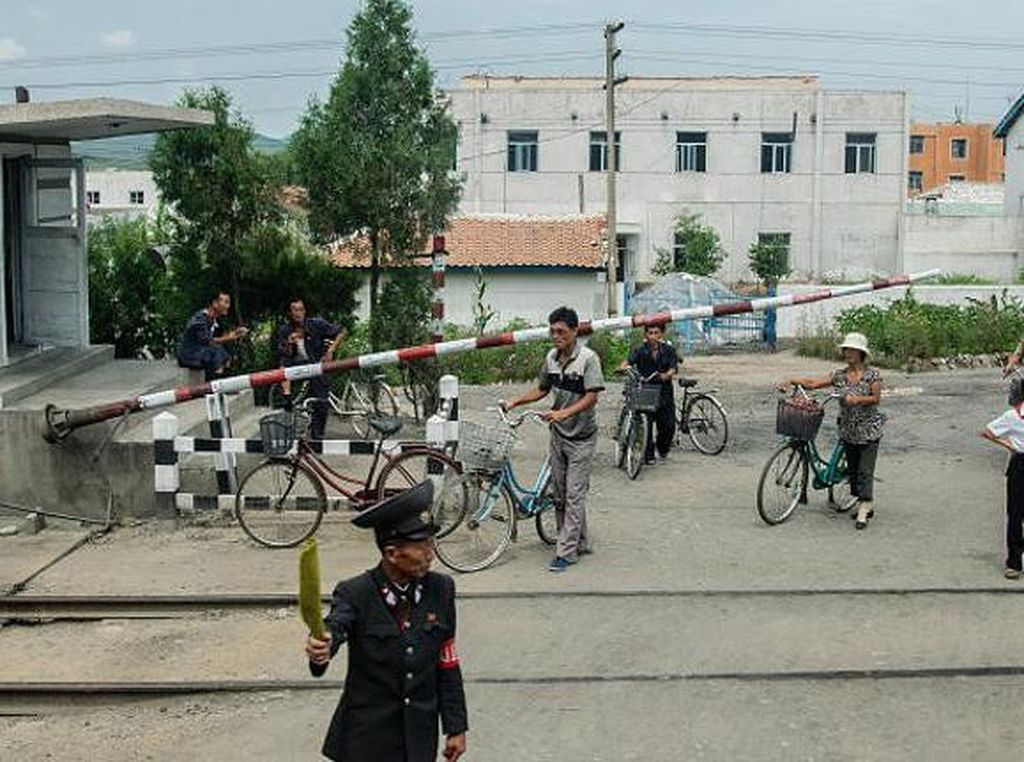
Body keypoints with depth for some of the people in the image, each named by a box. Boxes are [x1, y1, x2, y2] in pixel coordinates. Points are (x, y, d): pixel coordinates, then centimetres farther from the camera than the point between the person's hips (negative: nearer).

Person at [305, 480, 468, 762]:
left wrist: (456, 727, 3)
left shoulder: (440, 590, -3)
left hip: (420, 737, 3)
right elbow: (334, 626, -33)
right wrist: (321, 648, -56)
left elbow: (448, 664, 3)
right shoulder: (355, 594, -13)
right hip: (367, 737, -3)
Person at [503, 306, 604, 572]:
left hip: (581, 436, -7)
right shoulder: (551, 357, 4)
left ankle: (566, 552, -2)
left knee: (574, 495, -5)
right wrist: (514, 403, 3)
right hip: (558, 434, 7)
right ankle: (580, 542, 24)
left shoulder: (588, 358, -16)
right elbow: (542, 389, 15)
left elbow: (591, 397, -21)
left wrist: (564, 413, -33)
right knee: (559, 494, 11)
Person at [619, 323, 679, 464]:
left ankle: (663, 449, 29)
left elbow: (673, 368, -9)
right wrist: (623, 367, -40)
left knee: (669, 426, 0)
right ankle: (648, 454, 10)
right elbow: (629, 361, -16)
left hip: (664, 393, 1)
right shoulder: (640, 351, 0)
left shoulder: (669, 350, 3)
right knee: (646, 425, -6)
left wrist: (666, 375, -32)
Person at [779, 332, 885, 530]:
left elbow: (876, 398, -10)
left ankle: (864, 509, -9)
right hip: (848, 430, 5)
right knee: (853, 468, 9)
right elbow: (813, 383, -1)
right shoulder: (839, 375, 4)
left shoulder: (872, 374, -6)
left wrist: (857, 399, -26)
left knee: (865, 470, -9)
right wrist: (791, 381, -13)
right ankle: (866, 504, 22)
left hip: (868, 429, -5)